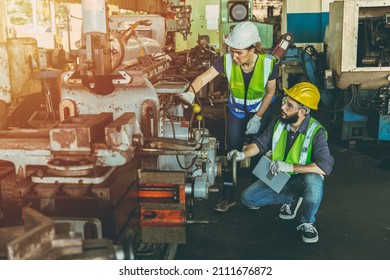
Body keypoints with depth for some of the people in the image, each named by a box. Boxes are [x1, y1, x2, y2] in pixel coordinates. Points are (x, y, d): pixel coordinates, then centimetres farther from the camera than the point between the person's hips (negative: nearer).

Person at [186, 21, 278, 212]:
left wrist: (257, 118, -13)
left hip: (261, 109, -1)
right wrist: (190, 93, -48)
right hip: (236, 110, 1)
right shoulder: (227, 60, -27)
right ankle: (230, 195, 13)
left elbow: (270, 92, -14)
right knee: (233, 150, 2)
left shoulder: (267, 63, -28)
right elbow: (203, 78, -29)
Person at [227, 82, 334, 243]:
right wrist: (243, 154, -17)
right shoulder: (278, 123, -9)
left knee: (314, 180, -39)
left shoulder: (316, 133, -25)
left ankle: (307, 222, -12)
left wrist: (290, 167, -39)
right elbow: (261, 143, 3)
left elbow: (325, 167, -34)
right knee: (247, 198, -8)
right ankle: (290, 198, 12)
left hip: (301, 179, -5)